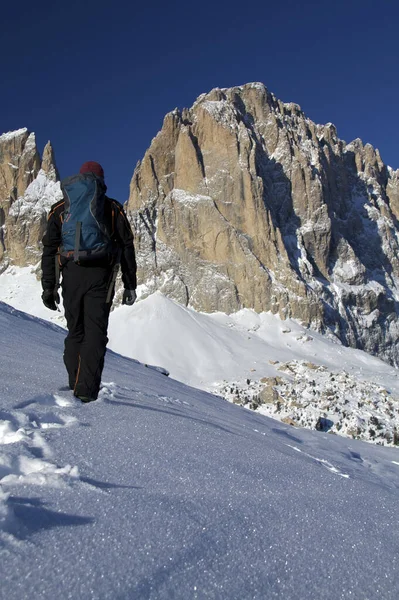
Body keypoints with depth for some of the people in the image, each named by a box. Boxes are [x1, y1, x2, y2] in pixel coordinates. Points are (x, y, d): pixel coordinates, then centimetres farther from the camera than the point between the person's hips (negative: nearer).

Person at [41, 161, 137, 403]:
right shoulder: (113, 208, 11)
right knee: (95, 333, -3)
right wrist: (130, 285, 8)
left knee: (75, 331, 14)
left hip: (72, 276, 2)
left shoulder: (61, 208, 15)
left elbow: (49, 249, 9)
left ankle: (75, 385, 12)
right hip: (100, 276, -2)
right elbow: (127, 247, 6)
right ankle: (87, 391, -11)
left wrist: (48, 286, 9)